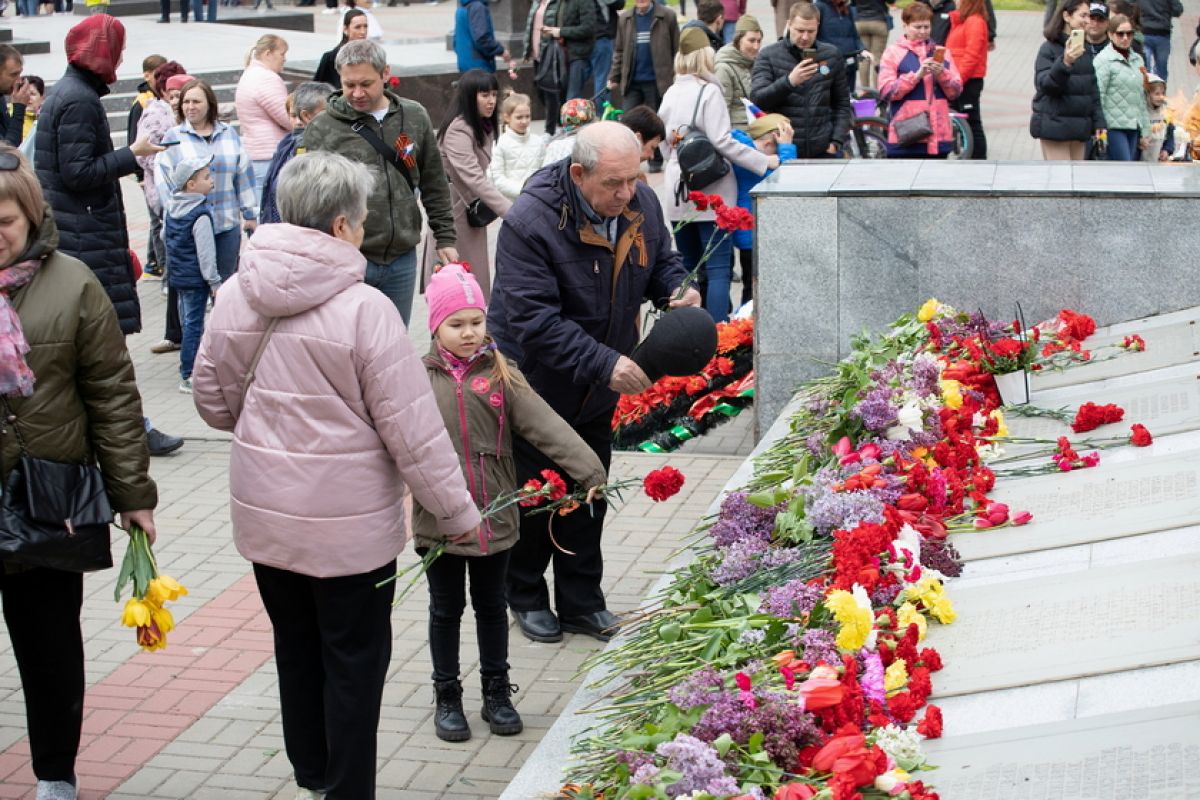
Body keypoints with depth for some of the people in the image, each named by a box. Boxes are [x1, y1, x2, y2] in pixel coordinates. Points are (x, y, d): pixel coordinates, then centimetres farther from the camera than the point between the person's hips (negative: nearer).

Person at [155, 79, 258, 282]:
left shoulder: (229, 134, 9)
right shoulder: (173, 137, 2)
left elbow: (244, 175, 12)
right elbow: (164, 180, 0)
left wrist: (250, 214, 11)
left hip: (228, 223, 3)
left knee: (226, 280, 7)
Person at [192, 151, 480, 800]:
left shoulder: (236, 296, -3)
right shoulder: (363, 308, -20)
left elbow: (212, 397, 9)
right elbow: (413, 428, -17)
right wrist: (457, 511, -6)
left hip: (262, 514, 6)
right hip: (349, 521, -6)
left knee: (296, 649, 22)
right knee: (354, 661, 11)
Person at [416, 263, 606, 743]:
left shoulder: (500, 374, -2)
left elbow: (545, 425, -12)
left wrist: (589, 469, -22)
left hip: (495, 516, 1)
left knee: (491, 606, 16)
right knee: (446, 609, 12)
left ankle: (496, 693, 30)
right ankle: (447, 697, 27)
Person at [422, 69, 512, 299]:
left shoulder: (484, 126, 5)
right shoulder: (458, 131, -24)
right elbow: (474, 178, -33)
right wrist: (511, 211, -39)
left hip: (473, 207, 9)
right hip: (453, 209, -8)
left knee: (474, 277, 13)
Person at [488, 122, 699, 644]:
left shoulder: (642, 204, -9)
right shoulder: (529, 222, -29)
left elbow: (662, 262, 10)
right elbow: (534, 320, -33)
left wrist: (676, 291, -14)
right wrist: (604, 364, -38)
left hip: (599, 389, 6)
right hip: (536, 382, -5)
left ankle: (582, 601, 30)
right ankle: (527, 597, 30)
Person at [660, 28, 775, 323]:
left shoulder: (670, 94, 9)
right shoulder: (708, 91, -10)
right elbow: (722, 142, -16)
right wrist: (764, 161, -13)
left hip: (679, 195, 6)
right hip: (711, 194, -6)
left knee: (689, 267, 13)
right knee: (718, 270, -4)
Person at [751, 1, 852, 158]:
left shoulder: (831, 55, 7)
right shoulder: (768, 55, 0)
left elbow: (842, 103, 12)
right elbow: (757, 99, -11)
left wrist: (836, 141, 1)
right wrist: (789, 81, -25)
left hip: (822, 151, 2)